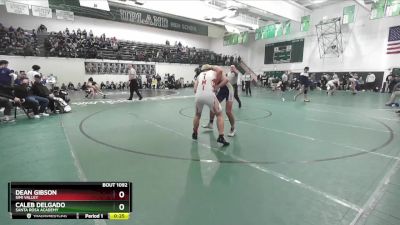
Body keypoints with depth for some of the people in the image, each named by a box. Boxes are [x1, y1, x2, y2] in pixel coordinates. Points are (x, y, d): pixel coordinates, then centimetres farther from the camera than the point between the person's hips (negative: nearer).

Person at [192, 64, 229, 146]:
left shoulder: (199, 75, 24)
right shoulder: (215, 72, 20)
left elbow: (195, 89, 15)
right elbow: (226, 80, 8)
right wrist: (217, 86, 10)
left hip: (198, 96, 3)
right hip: (210, 95, -3)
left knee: (197, 114, 28)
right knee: (219, 115, 14)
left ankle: (194, 134, 39)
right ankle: (221, 137, 5)